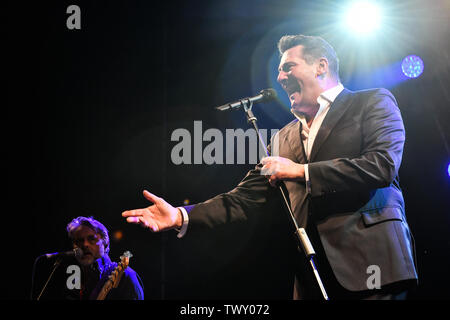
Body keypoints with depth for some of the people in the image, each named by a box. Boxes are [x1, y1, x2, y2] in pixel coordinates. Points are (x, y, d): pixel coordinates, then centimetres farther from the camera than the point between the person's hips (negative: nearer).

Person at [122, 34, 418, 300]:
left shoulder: (373, 103, 5)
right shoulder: (285, 137, 21)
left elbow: (383, 164, -10)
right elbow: (248, 197, 17)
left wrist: (301, 171, -7)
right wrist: (182, 216, 3)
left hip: (372, 258, -5)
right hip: (315, 273, 5)